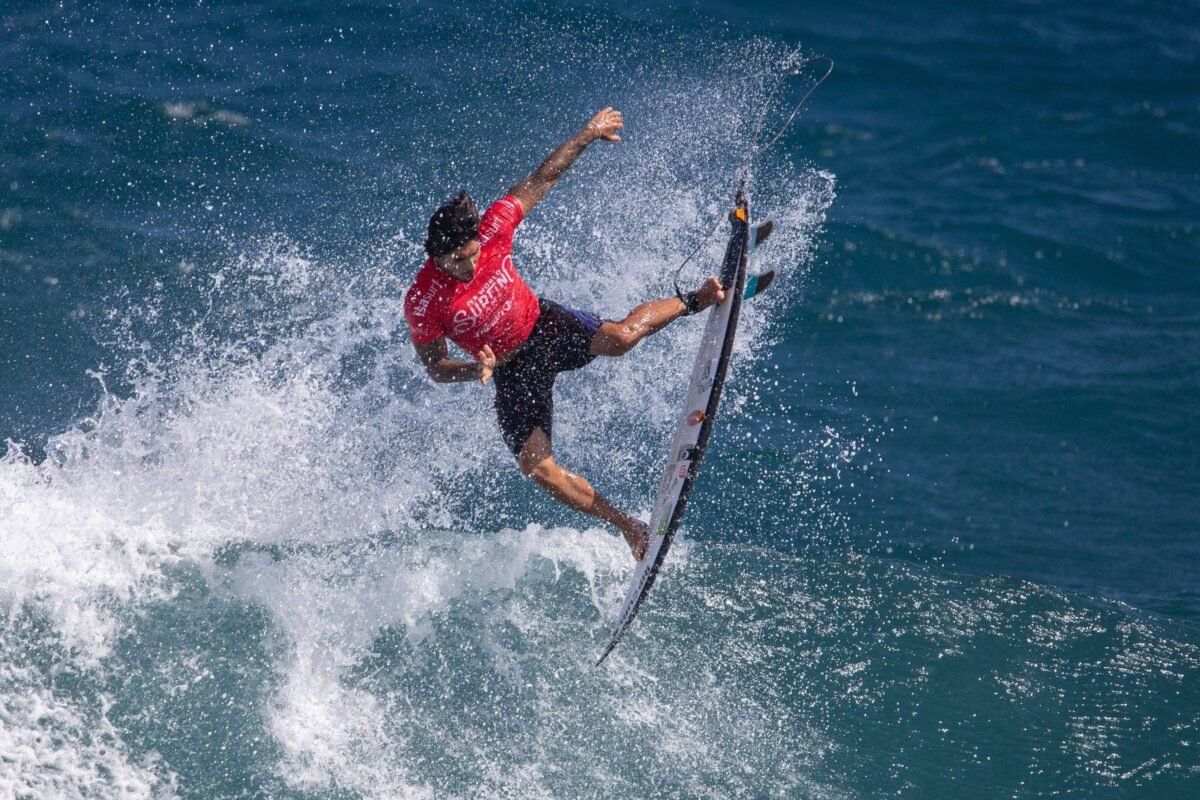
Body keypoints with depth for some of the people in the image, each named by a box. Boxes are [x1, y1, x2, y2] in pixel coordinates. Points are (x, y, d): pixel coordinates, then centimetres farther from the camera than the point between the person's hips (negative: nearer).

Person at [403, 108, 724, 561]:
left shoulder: (491, 230, -19)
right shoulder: (423, 303, -24)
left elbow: (539, 182, -4)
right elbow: (436, 368, -10)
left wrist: (586, 136, 1)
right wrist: (478, 370, -31)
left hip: (546, 324, 1)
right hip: (513, 370, -1)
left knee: (621, 338, -30)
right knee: (537, 467, -14)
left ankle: (693, 302, 0)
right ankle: (629, 527, 0)